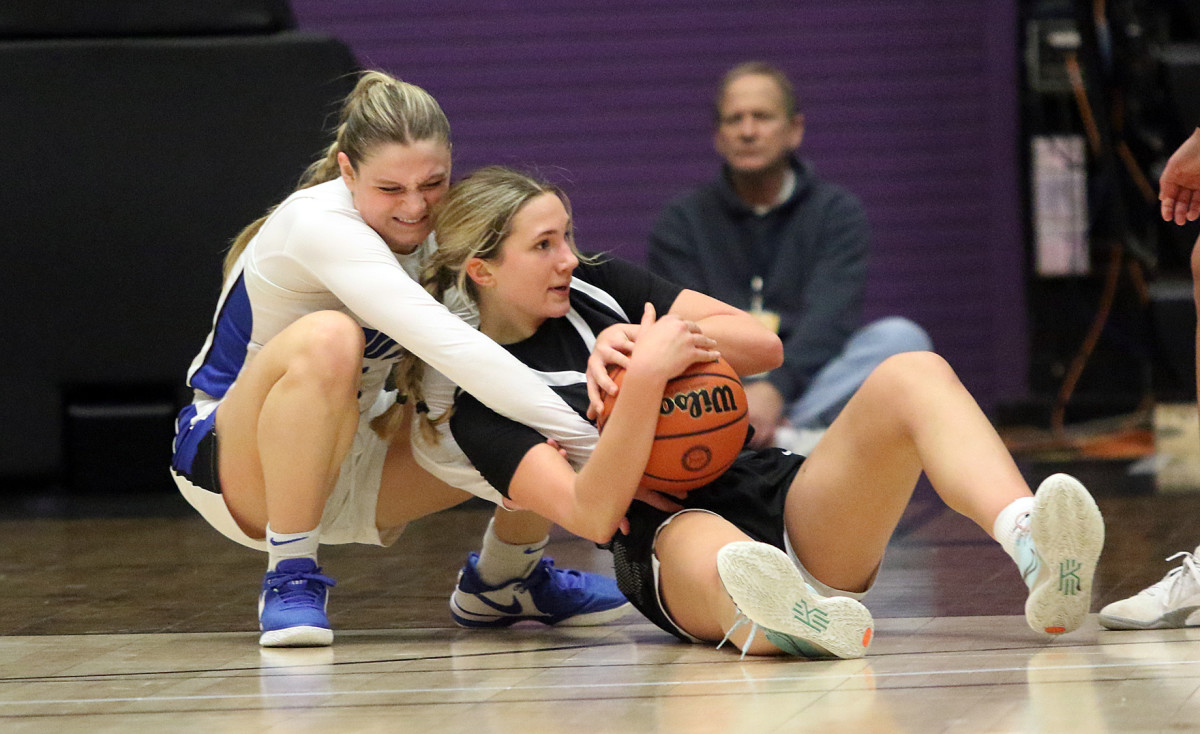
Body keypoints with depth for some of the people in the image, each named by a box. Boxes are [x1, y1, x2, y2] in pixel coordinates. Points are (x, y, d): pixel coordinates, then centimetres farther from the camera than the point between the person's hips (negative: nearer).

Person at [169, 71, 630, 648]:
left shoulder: (430, 230, -6)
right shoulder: (320, 226, -29)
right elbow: (443, 342, -41)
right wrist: (586, 439, -46)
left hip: (346, 460, 7)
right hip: (236, 466, -7)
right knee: (326, 339, -39)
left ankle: (501, 580, 17)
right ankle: (290, 578, -23)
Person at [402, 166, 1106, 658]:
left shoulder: (596, 286, 17)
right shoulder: (481, 408, 1)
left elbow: (763, 345, 12)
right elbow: (591, 513, -15)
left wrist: (638, 342, -5)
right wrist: (644, 374, -24)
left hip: (786, 503, 5)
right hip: (675, 550, -5)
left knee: (910, 376, -23)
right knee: (703, 546, -43)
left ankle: (1034, 551, -53)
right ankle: (785, 618, -81)